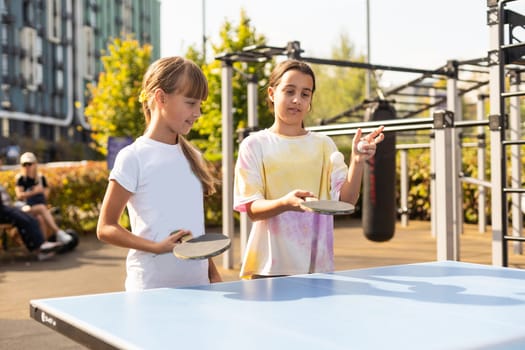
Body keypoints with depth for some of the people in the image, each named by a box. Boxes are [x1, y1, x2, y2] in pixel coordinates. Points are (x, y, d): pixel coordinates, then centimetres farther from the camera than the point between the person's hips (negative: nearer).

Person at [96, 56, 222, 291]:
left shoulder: (193, 156, 11)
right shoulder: (133, 157, -8)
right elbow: (105, 228, -7)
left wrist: (213, 273, 13)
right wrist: (157, 246, -19)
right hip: (151, 290, -5)